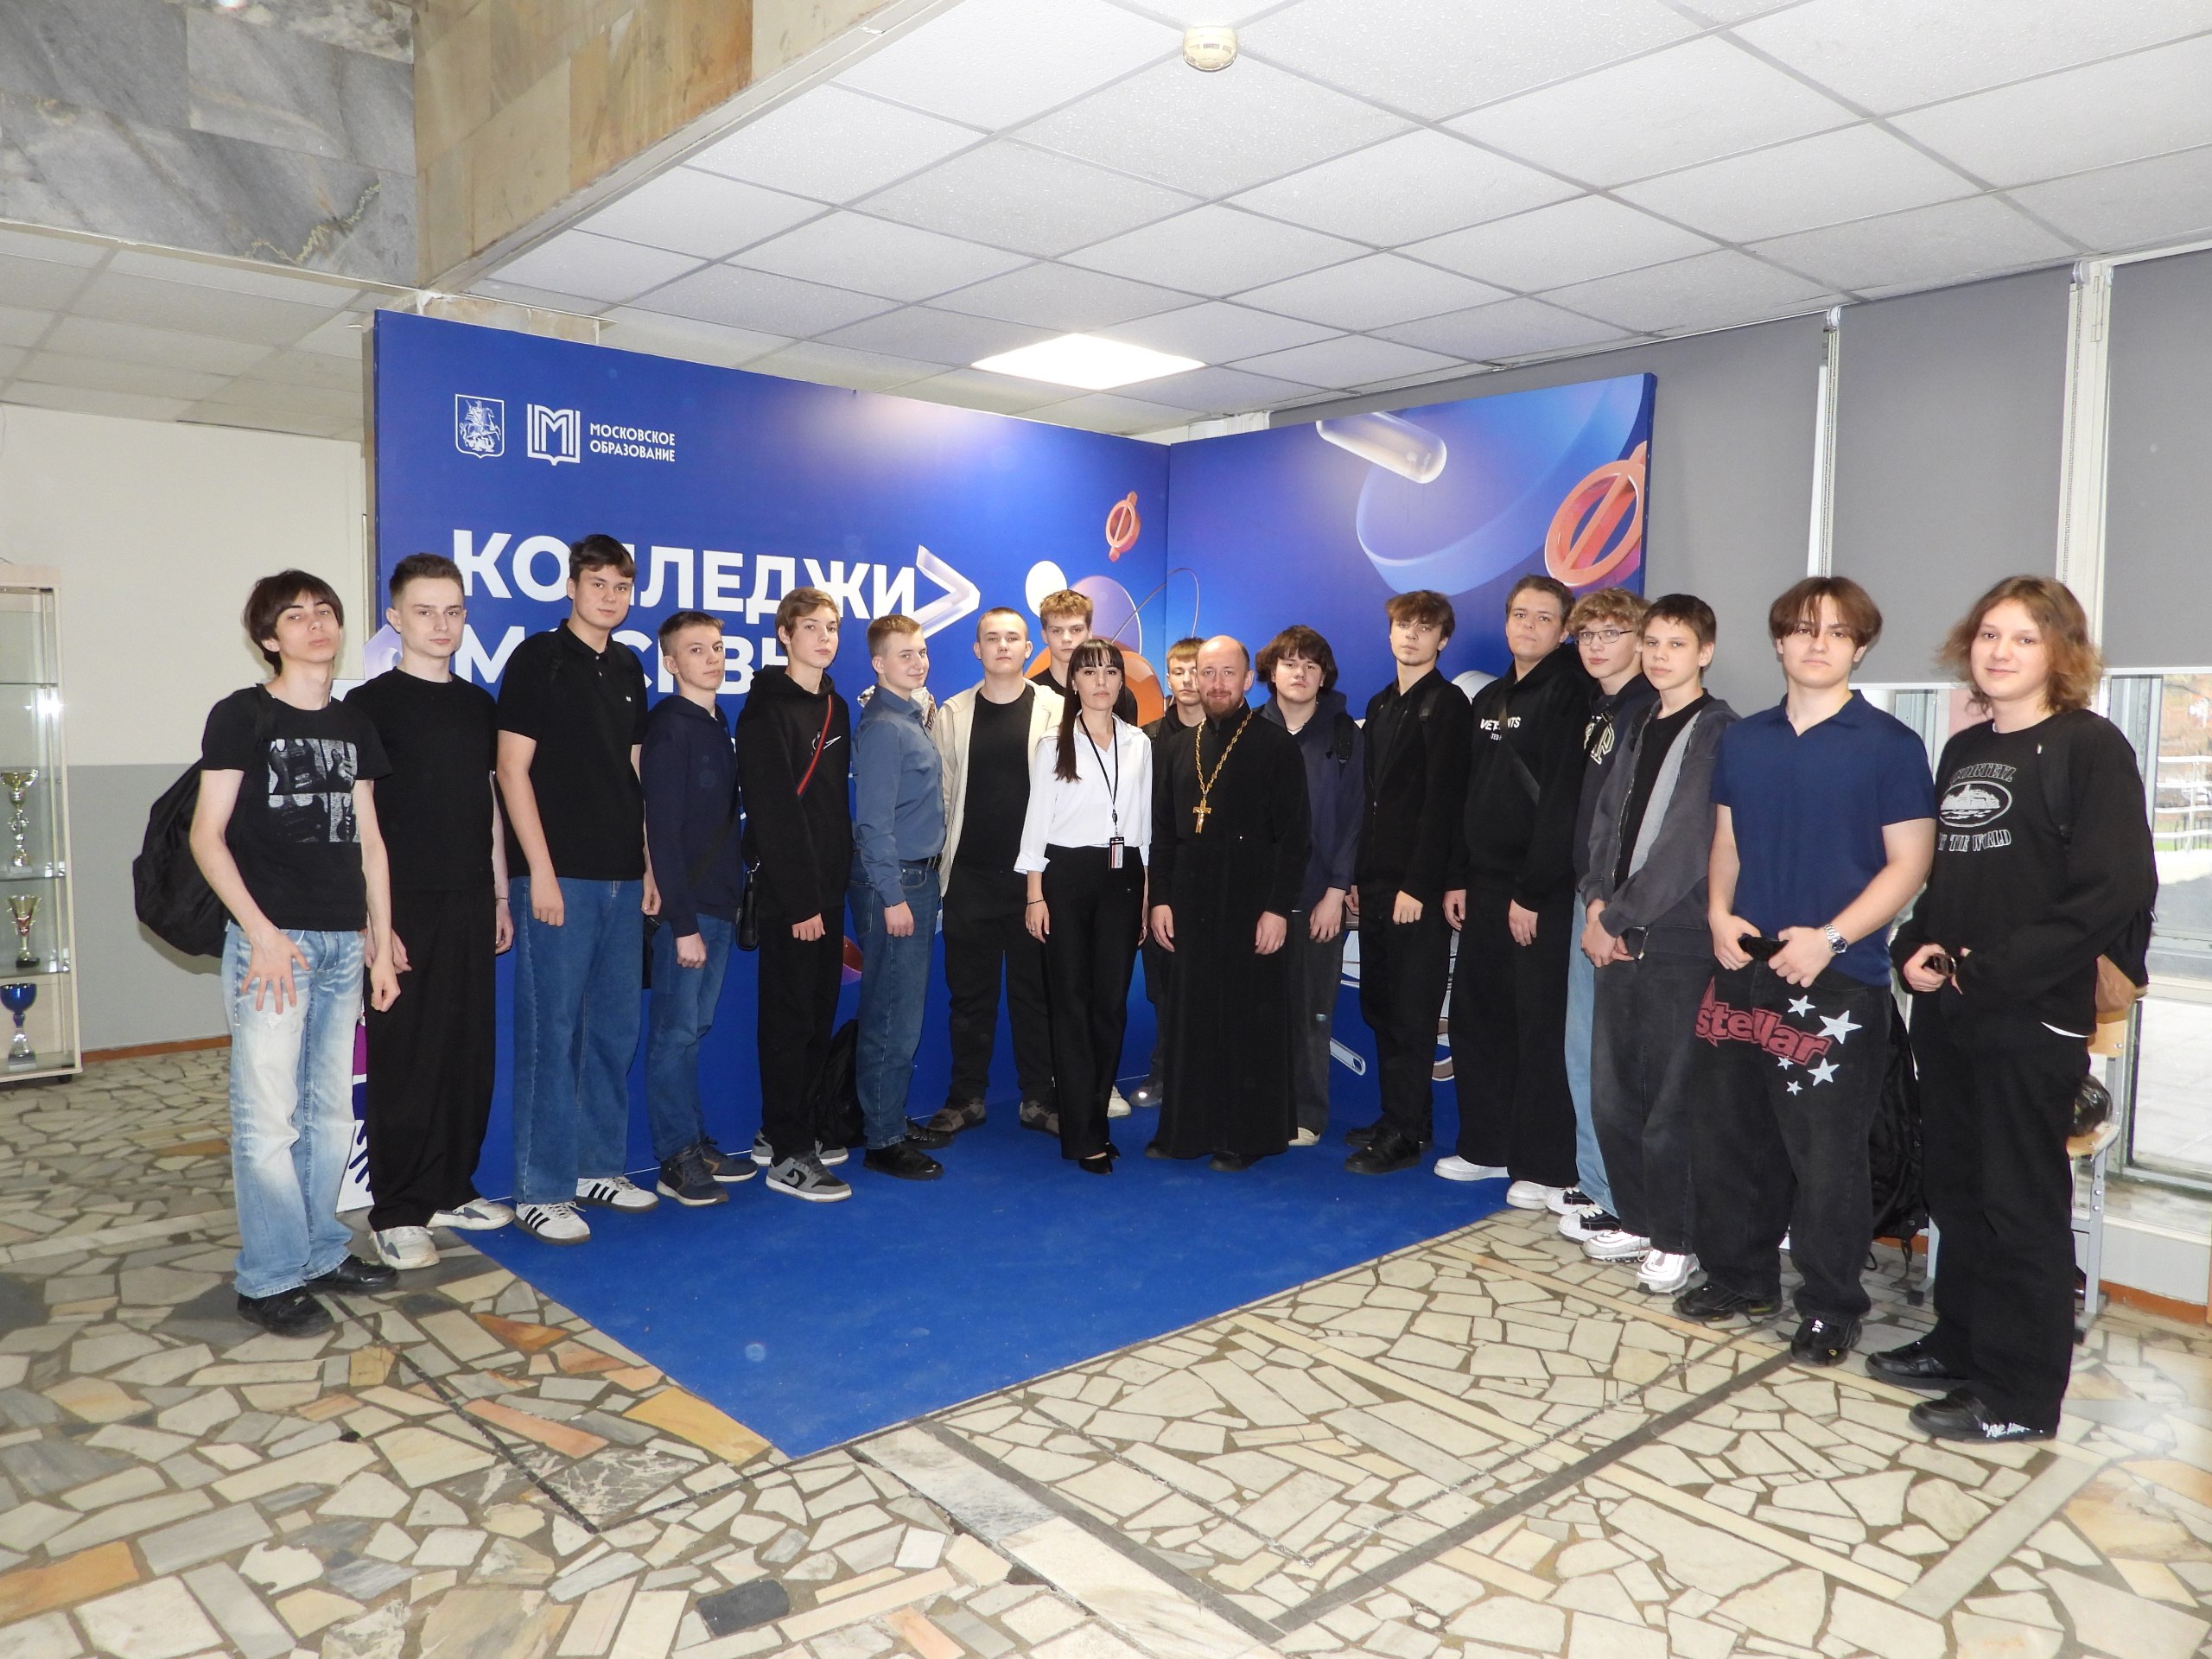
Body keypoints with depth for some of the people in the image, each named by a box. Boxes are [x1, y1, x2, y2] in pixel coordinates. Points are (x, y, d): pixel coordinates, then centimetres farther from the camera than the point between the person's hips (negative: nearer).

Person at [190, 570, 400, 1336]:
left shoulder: (354, 725, 14)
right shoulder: (241, 715, -2)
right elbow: (207, 835, -6)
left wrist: (382, 944, 11)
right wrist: (261, 934, -13)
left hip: (343, 942, 5)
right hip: (272, 940, -5)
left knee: (330, 1110, 12)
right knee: (267, 1116, -3)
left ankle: (321, 1252, 24)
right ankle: (269, 1279, 7)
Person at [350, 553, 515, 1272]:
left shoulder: (478, 705, 13)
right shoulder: (371, 705, -5)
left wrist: (500, 896, 14)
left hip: (470, 907, 6)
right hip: (405, 911, -6)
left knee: (470, 1055, 10)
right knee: (403, 1060, -1)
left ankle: (451, 1190, 24)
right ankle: (396, 1213, 10)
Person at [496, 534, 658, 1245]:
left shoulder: (628, 668, 13)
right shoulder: (538, 658, -5)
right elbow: (512, 768, -9)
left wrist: (648, 865, 12)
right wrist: (541, 871, -14)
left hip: (621, 877, 7)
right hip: (559, 875, -6)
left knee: (614, 1031, 12)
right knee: (551, 1033, -3)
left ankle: (599, 1166, 24)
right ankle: (542, 1191, 7)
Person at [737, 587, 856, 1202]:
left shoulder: (834, 706, 13)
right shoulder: (767, 710, -11)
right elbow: (772, 813, -17)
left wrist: (836, 881, 10)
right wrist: (799, 899, -19)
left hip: (826, 886, 8)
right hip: (786, 891, -8)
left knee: (820, 1013, 13)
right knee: (789, 1017, -2)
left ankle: (789, 1130, 25)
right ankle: (788, 1156, 6)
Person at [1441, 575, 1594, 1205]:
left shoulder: (1569, 696, -8)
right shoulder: (1489, 698, 15)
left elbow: (1564, 802, -15)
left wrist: (1533, 893, -18)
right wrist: (1457, 878, 10)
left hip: (1541, 892, -7)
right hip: (1484, 886, 8)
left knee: (1540, 1028, -3)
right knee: (1475, 1016, 11)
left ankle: (1548, 1169, 6)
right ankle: (1487, 1145, 24)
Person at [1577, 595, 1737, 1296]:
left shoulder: (1720, 734, -7)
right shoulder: (1635, 726, 15)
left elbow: (1687, 845, -13)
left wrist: (1616, 917, -11)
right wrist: (1597, 902, 0)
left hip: (1679, 941, -6)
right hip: (1616, 938, 7)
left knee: (1671, 1098, -1)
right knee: (1612, 1091, 11)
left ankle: (1675, 1239, 13)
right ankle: (1635, 1218, 26)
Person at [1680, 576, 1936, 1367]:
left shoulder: (1889, 745, -4)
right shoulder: (1743, 740, 11)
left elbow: (1909, 862, -7)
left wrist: (1829, 937, -17)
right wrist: (1719, 913, -1)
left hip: (1837, 982, -5)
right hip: (1744, 971, 5)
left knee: (1825, 1154, 1)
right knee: (1728, 1136, 13)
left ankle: (1830, 1308, 18)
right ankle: (1740, 1277, 30)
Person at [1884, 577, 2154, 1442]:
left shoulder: (2089, 746, -7)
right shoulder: (1962, 750, 14)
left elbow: (2114, 889, -16)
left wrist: (1996, 970, -17)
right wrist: (1915, 949, 1)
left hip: (2032, 1017, -7)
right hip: (1946, 1010, 7)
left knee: (2021, 1202, 2)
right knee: (1956, 1187, 16)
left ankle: (2021, 1394, 14)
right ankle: (1962, 1344, 31)